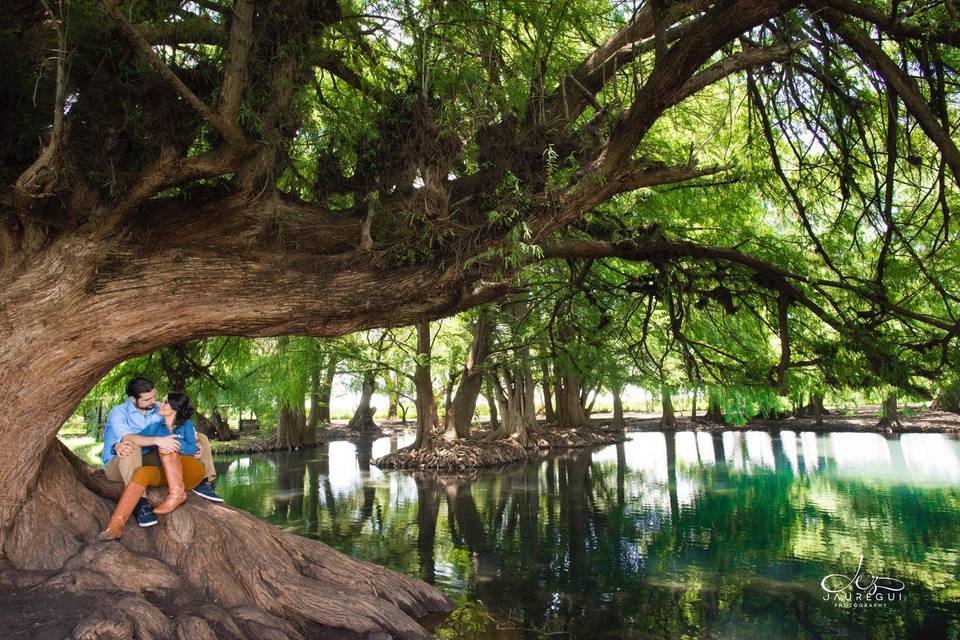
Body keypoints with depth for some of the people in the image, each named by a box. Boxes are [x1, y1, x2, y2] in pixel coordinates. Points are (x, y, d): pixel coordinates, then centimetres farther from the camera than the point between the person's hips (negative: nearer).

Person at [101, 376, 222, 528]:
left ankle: (202, 483, -12)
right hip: (117, 466, -5)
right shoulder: (118, 413, -16)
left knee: (200, 437, -4)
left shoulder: (159, 409, -2)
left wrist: (195, 441, -30)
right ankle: (141, 504, -44)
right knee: (132, 448, -43)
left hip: (148, 462, 5)